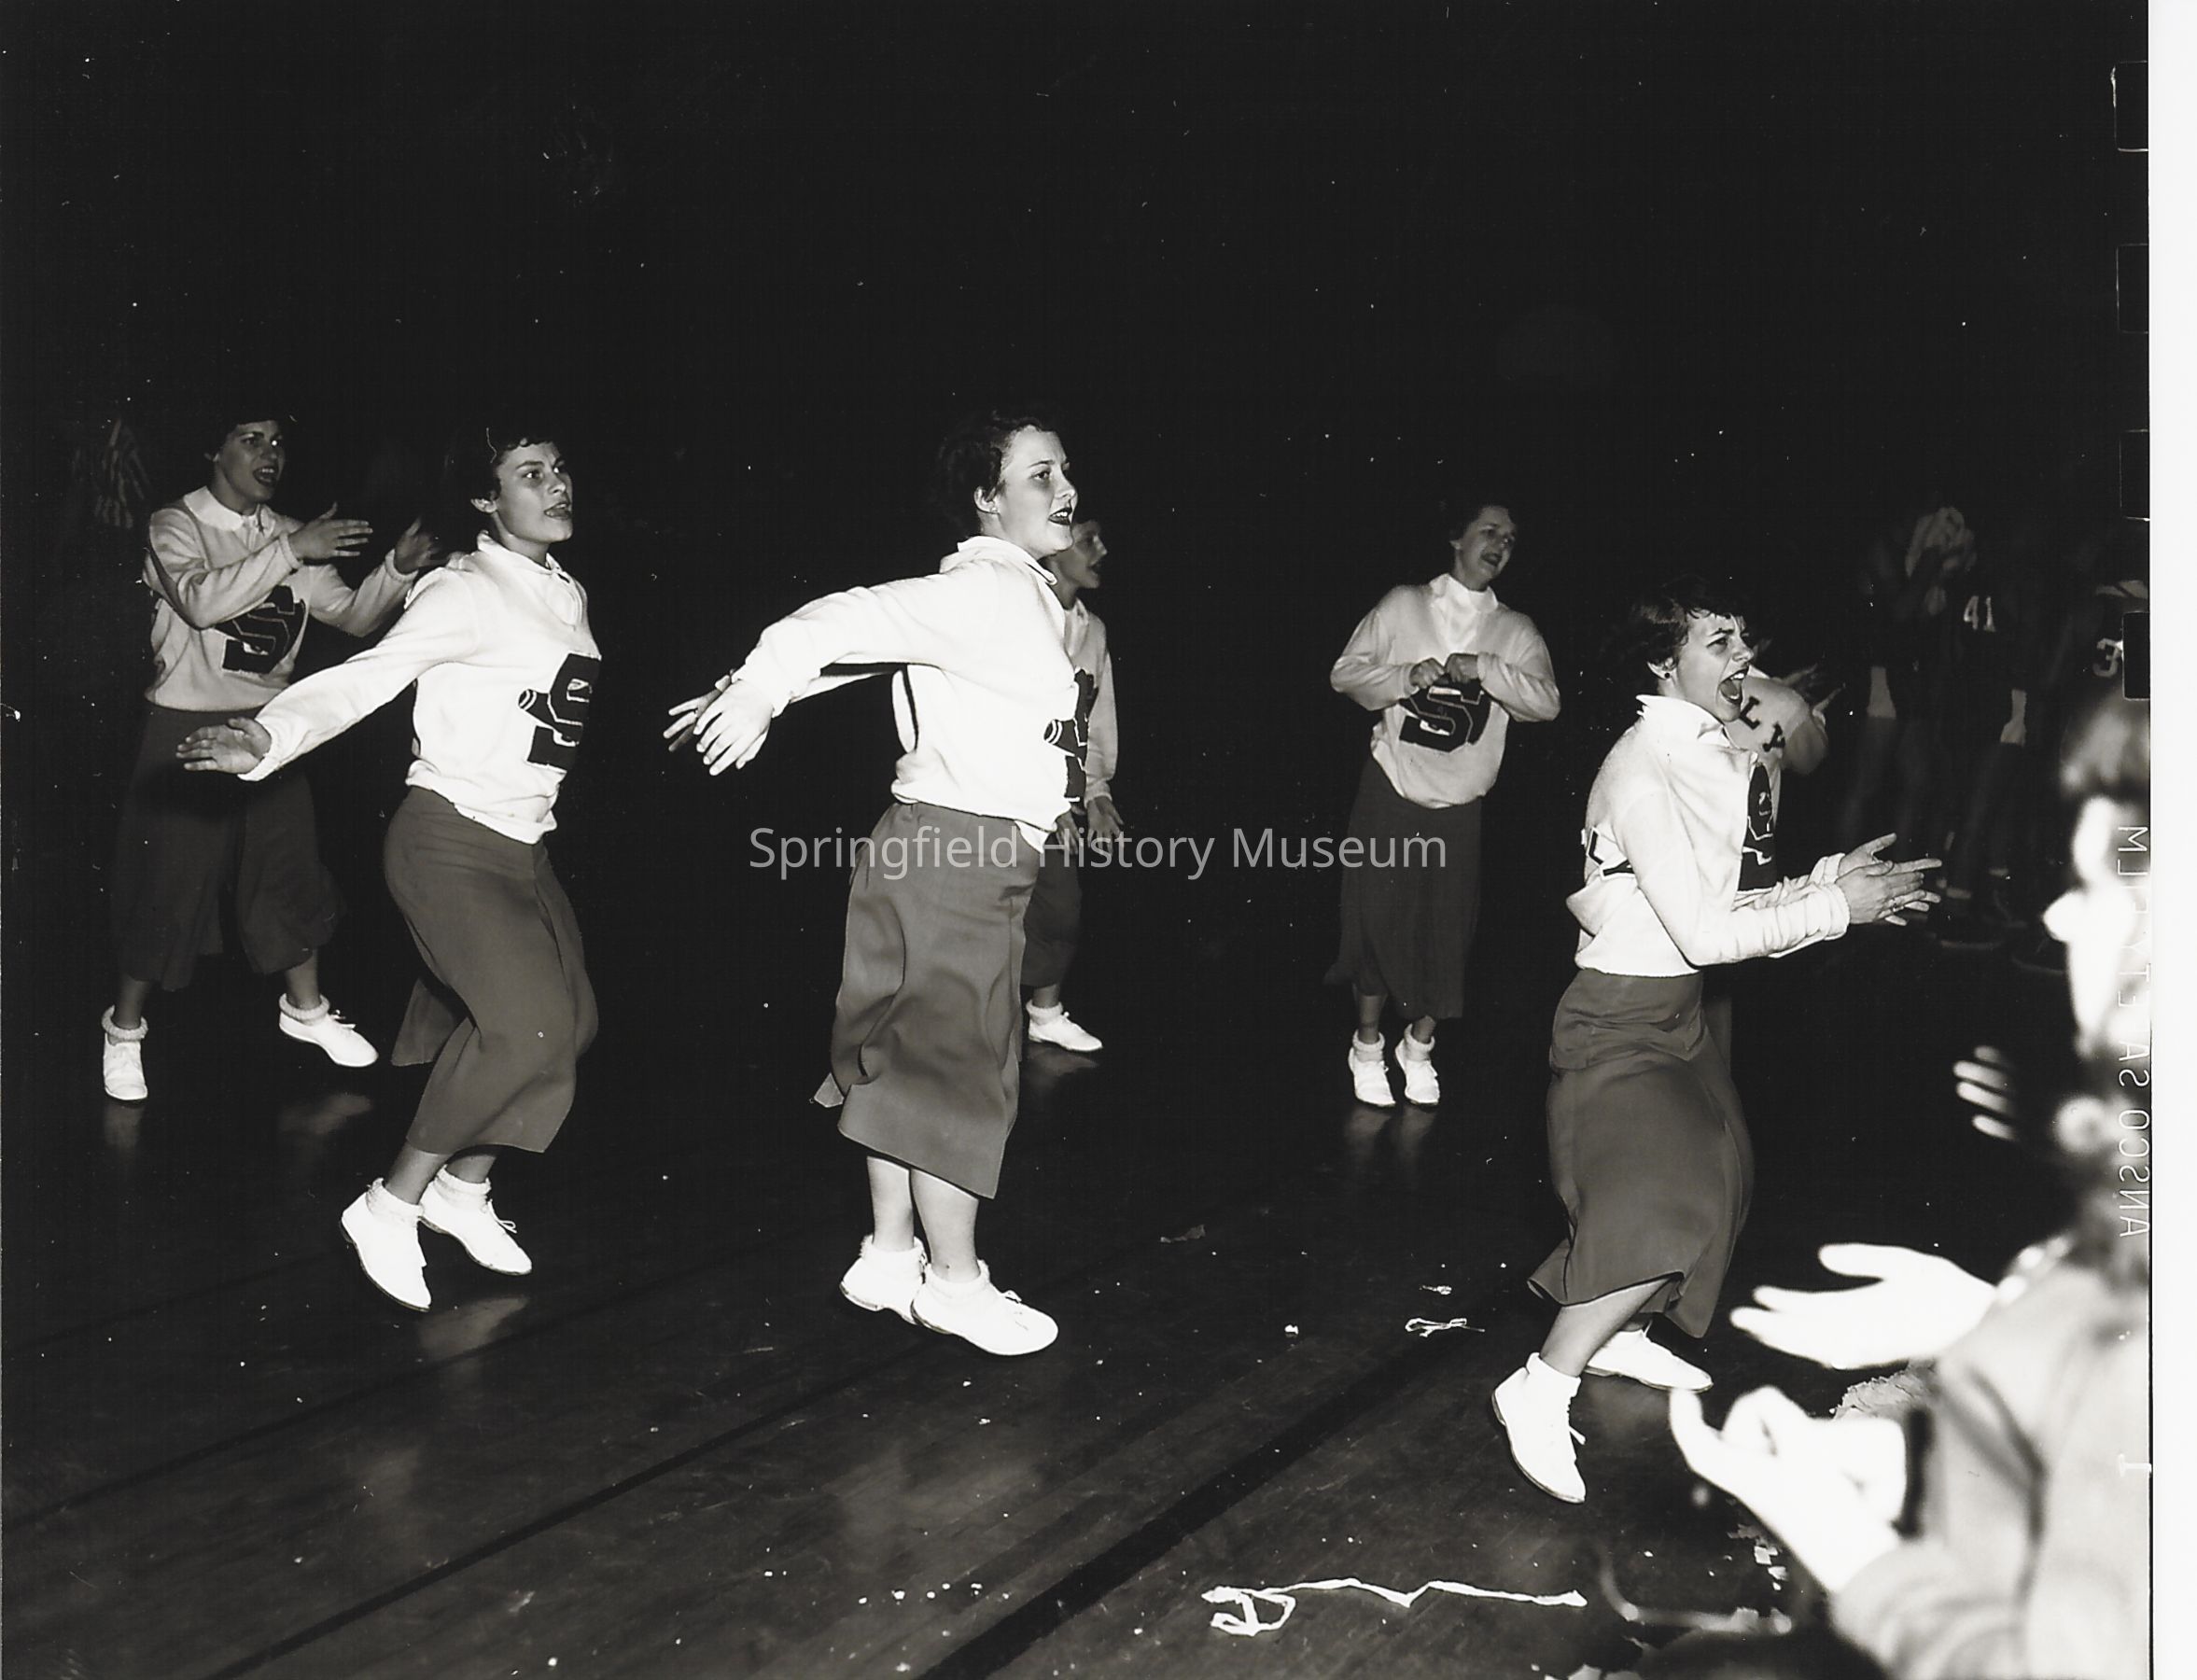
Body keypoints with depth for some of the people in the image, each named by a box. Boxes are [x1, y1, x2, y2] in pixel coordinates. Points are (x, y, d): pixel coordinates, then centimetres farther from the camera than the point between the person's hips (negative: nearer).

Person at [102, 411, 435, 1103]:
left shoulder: (292, 539, 7)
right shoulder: (175, 525, -7)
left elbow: (355, 617, 3)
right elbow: (202, 601, -26)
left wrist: (397, 569, -15)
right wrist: (290, 551, -30)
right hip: (186, 727, -5)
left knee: (292, 866, 9)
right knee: (164, 880, 0)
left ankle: (305, 1007, 27)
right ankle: (124, 1027, 17)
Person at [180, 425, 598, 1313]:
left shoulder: (567, 595, 10)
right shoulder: (466, 592, -14)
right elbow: (366, 675, -24)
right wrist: (268, 737, -39)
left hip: (519, 844, 8)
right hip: (449, 839, -8)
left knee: (568, 1018, 5)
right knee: (525, 1019, -20)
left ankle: (462, 1187, 23)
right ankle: (391, 1206, -5)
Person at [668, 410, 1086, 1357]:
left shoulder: (1023, 596, 15)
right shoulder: (983, 589, -15)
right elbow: (854, 617, -25)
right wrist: (759, 687, -33)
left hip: (961, 856, 10)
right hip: (957, 851, -10)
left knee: (904, 1062, 14)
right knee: (957, 1067, -1)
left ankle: (889, 1256, 25)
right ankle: (955, 1281, 11)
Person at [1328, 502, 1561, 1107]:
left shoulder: (1516, 632, 8)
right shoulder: (1403, 605, 5)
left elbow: (1547, 701, -6)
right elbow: (1346, 672, 1)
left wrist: (1485, 669, -17)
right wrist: (1406, 677, -15)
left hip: (1459, 806, 2)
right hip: (1390, 791, -2)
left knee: (1449, 931, 4)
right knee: (1379, 918, 1)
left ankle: (1419, 1045, 24)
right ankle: (1367, 1044, 18)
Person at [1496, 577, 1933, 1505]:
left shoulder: (1718, 759, 4)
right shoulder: (1642, 771, -24)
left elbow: (1730, 899, 9)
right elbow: (1702, 932, -25)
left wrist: (1828, 874, -3)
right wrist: (1835, 906, -17)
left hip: (1677, 1007, 10)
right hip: (1621, 1015, -10)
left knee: (1719, 1174, 19)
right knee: (1670, 1201, -16)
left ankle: (1616, 1333, 39)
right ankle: (1540, 1389, -6)